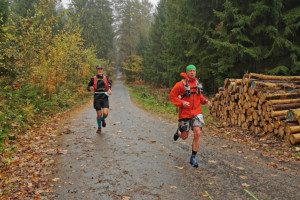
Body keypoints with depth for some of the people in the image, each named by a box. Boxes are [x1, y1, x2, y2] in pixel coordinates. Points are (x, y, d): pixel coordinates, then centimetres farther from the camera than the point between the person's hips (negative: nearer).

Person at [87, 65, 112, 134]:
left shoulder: (106, 78, 8)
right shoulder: (93, 79, 3)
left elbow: (109, 84, 25)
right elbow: (88, 87, 8)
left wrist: (109, 89, 5)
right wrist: (90, 88, -15)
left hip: (105, 98, 1)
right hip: (97, 98, -1)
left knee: (105, 113, -13)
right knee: (99, 114, -1)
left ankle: (103, 119, 24)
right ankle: (99, 128, 23)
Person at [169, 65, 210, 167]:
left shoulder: (197, 83, 7)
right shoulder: (181, 84, -11)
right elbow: (172, 96, -7)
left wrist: (205, 101, 3)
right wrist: (181, 103, -22)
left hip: (196, 112, 3)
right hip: (185, 113, -3)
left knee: (197, 134, -11)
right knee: (184, 136, 7)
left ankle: (193, 157, 2)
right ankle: (178, 132, 47)